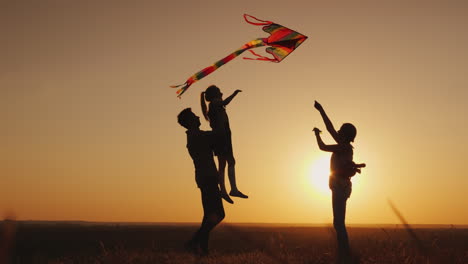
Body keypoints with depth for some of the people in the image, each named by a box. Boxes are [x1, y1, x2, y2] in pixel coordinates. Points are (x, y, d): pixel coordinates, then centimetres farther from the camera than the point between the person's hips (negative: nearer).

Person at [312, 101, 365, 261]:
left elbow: (322, 147, -15)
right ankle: (344, 254, 13)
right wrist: (321, 110, 24)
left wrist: (317, 133, 1)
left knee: (339, 223, -11)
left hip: (340, 187, -10)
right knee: (338, 223, 11)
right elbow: (330, 128, 20)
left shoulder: (344, 147, -11)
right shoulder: (344, 145, 12)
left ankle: (345, 255, -12)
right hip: (341, 187, 10)